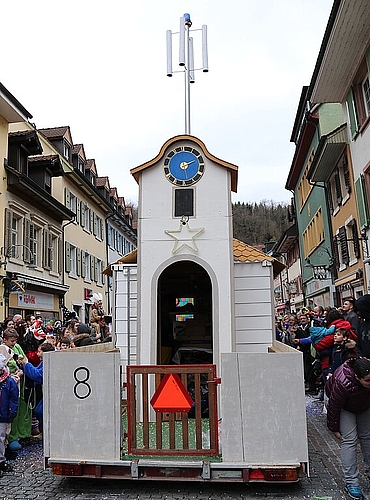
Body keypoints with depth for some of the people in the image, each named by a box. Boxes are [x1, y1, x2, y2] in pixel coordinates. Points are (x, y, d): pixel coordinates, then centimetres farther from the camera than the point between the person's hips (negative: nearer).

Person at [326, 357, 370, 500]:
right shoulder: (343, 384, -45)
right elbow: (333, 407, -28)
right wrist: (334, 428, -16)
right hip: (344, 407, -5)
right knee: (349, 440, -12)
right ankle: (351, 482, -5)